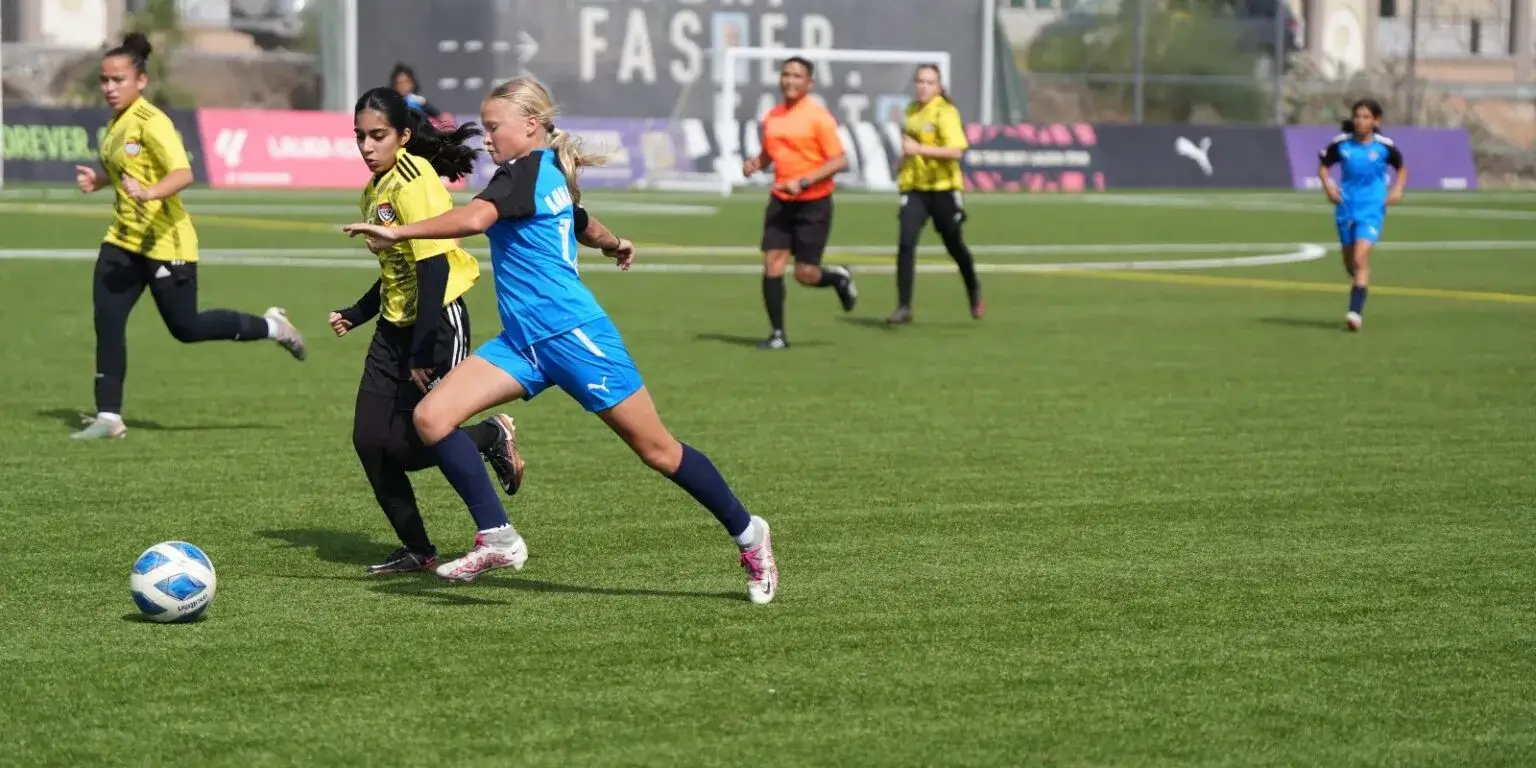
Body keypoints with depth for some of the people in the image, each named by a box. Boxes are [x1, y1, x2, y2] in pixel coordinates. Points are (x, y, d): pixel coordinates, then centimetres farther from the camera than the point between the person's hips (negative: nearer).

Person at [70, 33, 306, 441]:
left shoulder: (151, 123, -18)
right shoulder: (117, 123, 9)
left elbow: (183, 174, -28)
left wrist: (149, 193, -45)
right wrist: (98, 180, 9)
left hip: (165, 242, -8)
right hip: (122, 240, 8)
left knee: (186, 328, 3)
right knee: (106, 322, -2)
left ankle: (271, 326, 24)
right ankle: (109, 417, 3)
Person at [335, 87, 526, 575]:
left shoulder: (414, 183, -17)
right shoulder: (375, 190, 11)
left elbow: (433, 266, -22)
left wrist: (422, 353, -24)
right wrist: (356, 314, 12)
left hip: (439, 323, -9)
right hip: (395, 327, 9)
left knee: (406, 447, -10)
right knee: (369, 441, 0)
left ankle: (493, 436, 17)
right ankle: (417, 552, 11)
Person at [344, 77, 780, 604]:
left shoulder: (526, 169, -12)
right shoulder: (553, 176, 14)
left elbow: (475, 219, -31)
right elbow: (583, 226, 35)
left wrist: (399, 233, -31)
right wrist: (614, 245, 56)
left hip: (571, 336, -9)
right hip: (523, 343, 9)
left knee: (656, 450, 1)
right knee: (432, 415, -7)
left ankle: (747, 534, 17)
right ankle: (497, 539, -6)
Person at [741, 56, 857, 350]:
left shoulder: (818, 117, -11)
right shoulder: (772, 116, 8)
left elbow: (840, 161, -14)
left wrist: (803, 182, -22)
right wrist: (754, 163, -1)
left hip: (813, 204, -5)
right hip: (781, 202, 5)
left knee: (805, 274, -3)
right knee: (772, 265, -5)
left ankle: (839, 277, 31)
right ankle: (778, 334, 4)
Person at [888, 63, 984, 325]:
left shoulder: (945, 112, -11)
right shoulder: (912, 111, 10)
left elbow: (956, 151, -23)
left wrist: (919, 149, -27)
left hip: (942, 188, -4)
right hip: (914, 188, 5)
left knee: (954, 245, 12)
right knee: (906, 243, -12)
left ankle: (974, 291, 40)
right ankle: (903, 307, -11)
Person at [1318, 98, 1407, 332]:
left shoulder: (1384, 146, -6)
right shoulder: (1341, 143, -3)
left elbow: (1402, 168, 10)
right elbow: (1323, 165, 11)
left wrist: (1397, 189, -6)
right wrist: (1328, 185, -6)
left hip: (1372, 210, -3)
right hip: (1346, 207, 3)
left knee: (1361, 258, -18)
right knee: (1349, 262, 14)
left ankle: (1356, 311, -22)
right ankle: (1360, 284, 46)